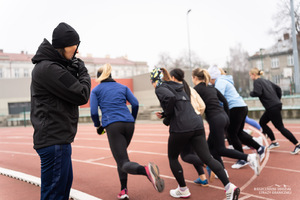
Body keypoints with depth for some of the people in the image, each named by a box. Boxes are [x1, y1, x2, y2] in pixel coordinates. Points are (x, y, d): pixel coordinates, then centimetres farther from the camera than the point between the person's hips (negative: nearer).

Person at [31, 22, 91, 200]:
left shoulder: (55, 65, 13)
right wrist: (84, 72, -2)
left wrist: (75, 70, -1)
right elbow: (82, 96, -17)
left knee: (65, 182, 23)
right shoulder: (48, 68, -18)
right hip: (54, 140, -11)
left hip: (58, 138, 11)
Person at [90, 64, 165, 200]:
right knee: (121, 155, 24)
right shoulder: (122, 87, 20)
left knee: (123, 163, -9)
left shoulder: (96, 90, 13)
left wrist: (98, 126, 20)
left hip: (112, 126, -4)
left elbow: (93, 112, 3)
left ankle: (146, 170, -41)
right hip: (128, 124, 5)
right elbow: (135, 104, 7)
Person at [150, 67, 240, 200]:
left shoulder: (160, 88, 1)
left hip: (180, 127, -7)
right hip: (197, 124, 7)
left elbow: (170, 97, -21)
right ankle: (229, 186, -5)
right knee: (207, 158, 5)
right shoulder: (178, 87, 25)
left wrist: (167, 113, -5)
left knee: (172, 158, 16)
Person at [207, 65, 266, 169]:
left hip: (236, 108, -10)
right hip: (242, 107, 10)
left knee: (232, 134, -2)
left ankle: (243, 159, 5)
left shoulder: (220, 82, -10)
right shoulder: (223, 81, 21)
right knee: (239, 132, 18)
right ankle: (259, 148, 24)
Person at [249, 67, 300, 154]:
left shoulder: (257, 81, -7)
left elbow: (257, 93, -21)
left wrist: (251, 93, -1)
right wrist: (278, 99, 22)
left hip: (272, 107, -9)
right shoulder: (266, 81, 19)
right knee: (262, 122, 16)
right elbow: (278, 88, 17)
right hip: (276, 104, 9)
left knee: (280, 127, -3)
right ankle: (274, 142, 18)